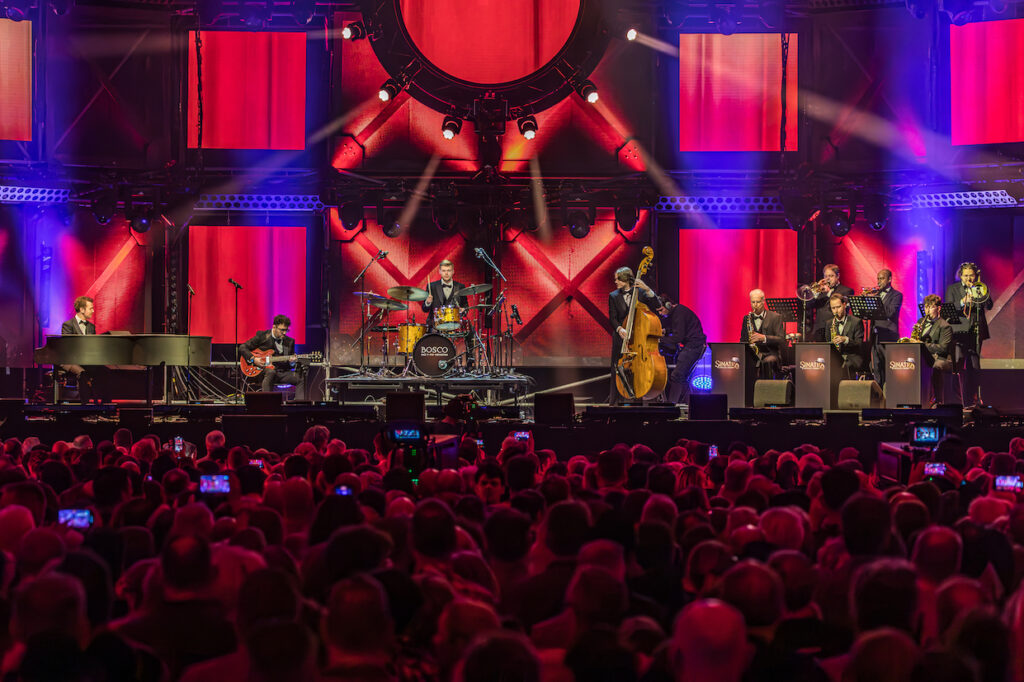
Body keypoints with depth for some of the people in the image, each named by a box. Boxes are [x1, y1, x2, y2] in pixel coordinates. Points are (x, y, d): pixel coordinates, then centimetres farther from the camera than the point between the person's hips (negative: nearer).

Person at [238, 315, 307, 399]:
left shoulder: (289, 341, 11)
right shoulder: (262, 336, 0)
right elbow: (242, 347, 2)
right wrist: (253, 359, -12)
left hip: (282, 372, 4)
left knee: (301, 377, -17)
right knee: (271, 372, -39)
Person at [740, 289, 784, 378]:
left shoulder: (775, 317, 6)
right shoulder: (746, 318, 18)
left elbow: (781, 340, -3)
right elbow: (742, 340, 20)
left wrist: (764, 338, -19)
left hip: (770, 354, -3)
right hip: (751, 354, 3)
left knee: (767, 362, -39)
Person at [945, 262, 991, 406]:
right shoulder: (952, 289, 9)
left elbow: (988, 306, 0)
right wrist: (963, 302, -18)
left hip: (976, 333, 2)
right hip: (959, 332, -2)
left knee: (974, 368, 4)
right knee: (958, 367, -11)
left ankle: (972, 400, 11)